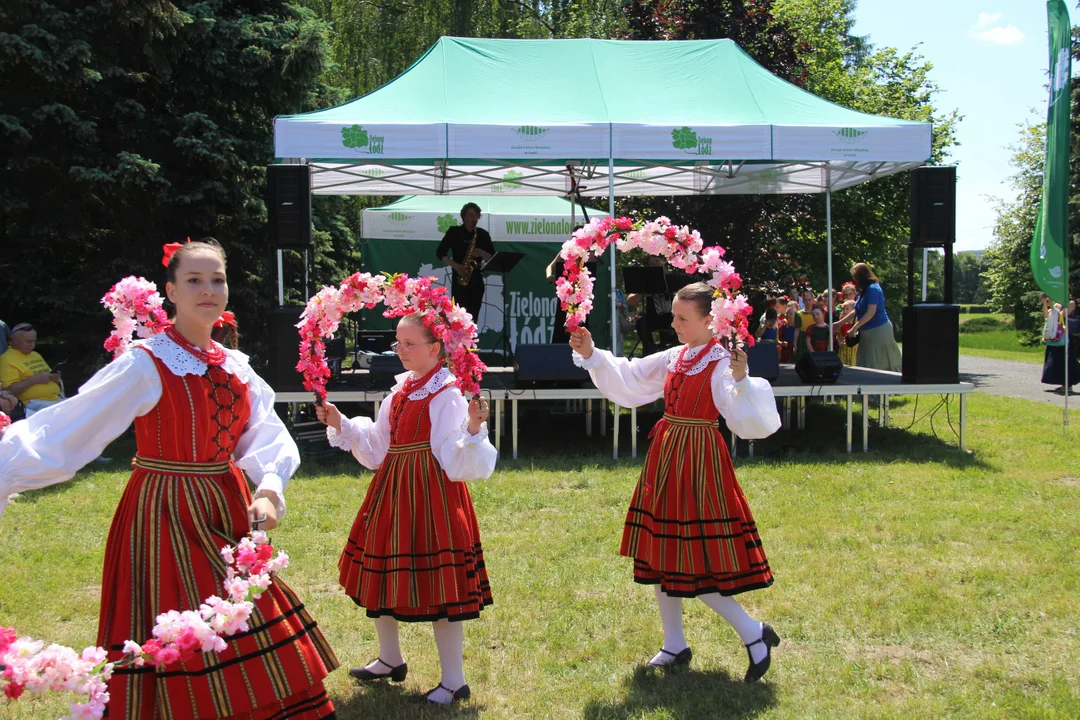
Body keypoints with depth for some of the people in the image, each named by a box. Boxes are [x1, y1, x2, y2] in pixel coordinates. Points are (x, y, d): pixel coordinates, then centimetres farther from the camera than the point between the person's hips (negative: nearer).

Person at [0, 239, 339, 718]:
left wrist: (268, 490, -20)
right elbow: (64, 434, -19)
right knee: (178, 664, 1)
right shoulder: (145, 365, -13)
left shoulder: (235, 367, 6)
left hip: (227, 517, 6)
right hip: (166, 521, -6)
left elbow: (266, 434, -2)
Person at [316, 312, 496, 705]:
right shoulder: (401, 389, 11)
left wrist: (474, 429, -36)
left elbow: (456, 460, -20)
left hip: (432, 496, -9)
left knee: (437, 585, -4)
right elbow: (377, 447, 17)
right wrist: (340, 424, 12)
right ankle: (390, 659, 38)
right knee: (384, 573, 18)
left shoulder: (446, 395, -13)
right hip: (392, 494, 9)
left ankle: (454, 681, 8)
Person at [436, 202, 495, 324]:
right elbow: (440, 253, 1)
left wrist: (481, 253, -15)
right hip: (459, 280, -2)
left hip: (476, 281, 2)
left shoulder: (483, 234, 7)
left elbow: (493, 258, 5)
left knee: (472, 318, 3)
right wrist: (455, 265, -13)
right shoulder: (454, 232, 2)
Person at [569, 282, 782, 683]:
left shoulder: (722, 363, -14)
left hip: (698, 462, -8)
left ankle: (753, 633, 8)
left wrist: (742, 380, -39)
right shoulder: (673, 358, 8)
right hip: (665, 458, 8)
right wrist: (591, 356, 5)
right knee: (662, 555, 13)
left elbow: (748, 423, -24)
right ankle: (674, 646, 25)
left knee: (695, 563, -7)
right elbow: (628, 380, 15)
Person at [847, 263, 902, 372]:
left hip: (878, 330, -9)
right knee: (866, 364, 7)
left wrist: (854, 328, -21)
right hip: (868, 332, 9)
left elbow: (871, 313, -21)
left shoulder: (872, 289, -15)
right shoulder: (863, 291, 12)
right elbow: (856, 312, 18)